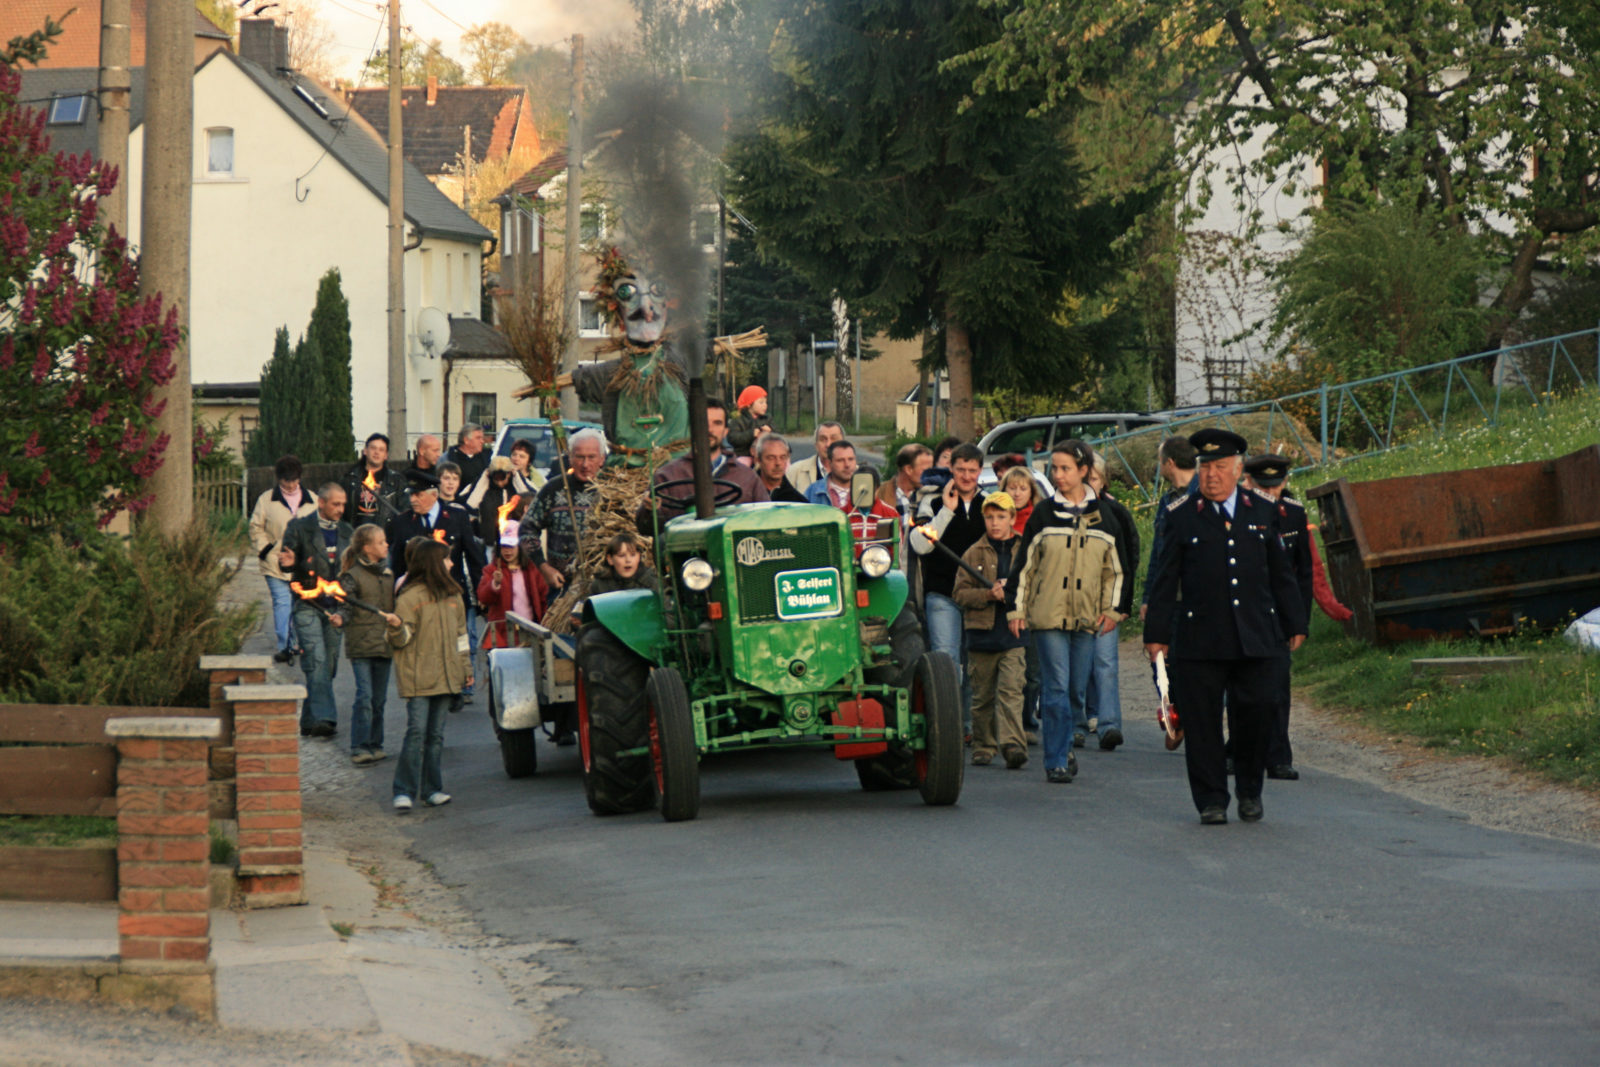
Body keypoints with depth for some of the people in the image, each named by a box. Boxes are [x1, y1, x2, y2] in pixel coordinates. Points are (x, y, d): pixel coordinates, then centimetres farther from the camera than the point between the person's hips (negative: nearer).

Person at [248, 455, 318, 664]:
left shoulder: (313, 501, 9)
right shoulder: (266, 500, 4)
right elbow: (256, 528, 7)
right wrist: (265, 550, -5)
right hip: (276, 565, -2)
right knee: (282, 603, -8)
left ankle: (297, 644, 21)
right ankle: (284, 646, -6)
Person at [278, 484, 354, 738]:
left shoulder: (347, 533, 12)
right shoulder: (299, 528, 0)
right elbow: (287, 561, 1)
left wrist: (343, 612, 4)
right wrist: (290, 563, -24)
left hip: (335, 609, 4)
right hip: (307, 605, -4)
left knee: (328, 667, 5)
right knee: (316, 661, -18)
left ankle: (309, 722, 15)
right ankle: (323, 718, -25)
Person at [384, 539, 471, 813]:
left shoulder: (453, 597, 14)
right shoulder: (410, 597, -7)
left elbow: (460, 635, 23)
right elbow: (402, 639, -9)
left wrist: (466, 668, 21)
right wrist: (396, 628, -30)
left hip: (446, 677, 6)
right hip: (417, 678, -6)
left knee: (436, 735, 9)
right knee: (416, 732, -12)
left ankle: (432, 790, 14)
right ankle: (404, 793, -10)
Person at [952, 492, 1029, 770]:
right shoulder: (974, 554, 8)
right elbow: (959, 593, 2)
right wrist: (988, 595, -14)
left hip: (1014, 633, -1)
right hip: (982, 634, 1)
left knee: (1011, 690, -13)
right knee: (982, 695, 8)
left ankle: (1013, 745, -21)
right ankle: (982, 747, 18)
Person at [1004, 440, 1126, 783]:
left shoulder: (1102, 517, 7)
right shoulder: (1043, 513, 2)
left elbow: (1115, 568, 15)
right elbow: (1024, 564, 5)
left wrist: (1112, 610, 8)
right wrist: (1015, 608, 2)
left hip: (1086, 617, 2)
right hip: (1049, 614, -2)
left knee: (1078, 689, 6)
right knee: (1056, 687, -9)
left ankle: (1065, 746, 24)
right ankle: (1057, 761, -7)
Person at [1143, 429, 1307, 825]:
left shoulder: (1263, 513, 11)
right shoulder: (1182, 517, 4)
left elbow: (1281, 574, 17)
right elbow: (1164, 581, 5)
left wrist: (1294, 625, 16)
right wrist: (1157, 633, 1)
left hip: (1257, 640, 1)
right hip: (1200, 640, -1)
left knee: (1256, 714, -4)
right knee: (1202, 722, 0)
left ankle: (1250, 790, 17)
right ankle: (1211, 800, 10)